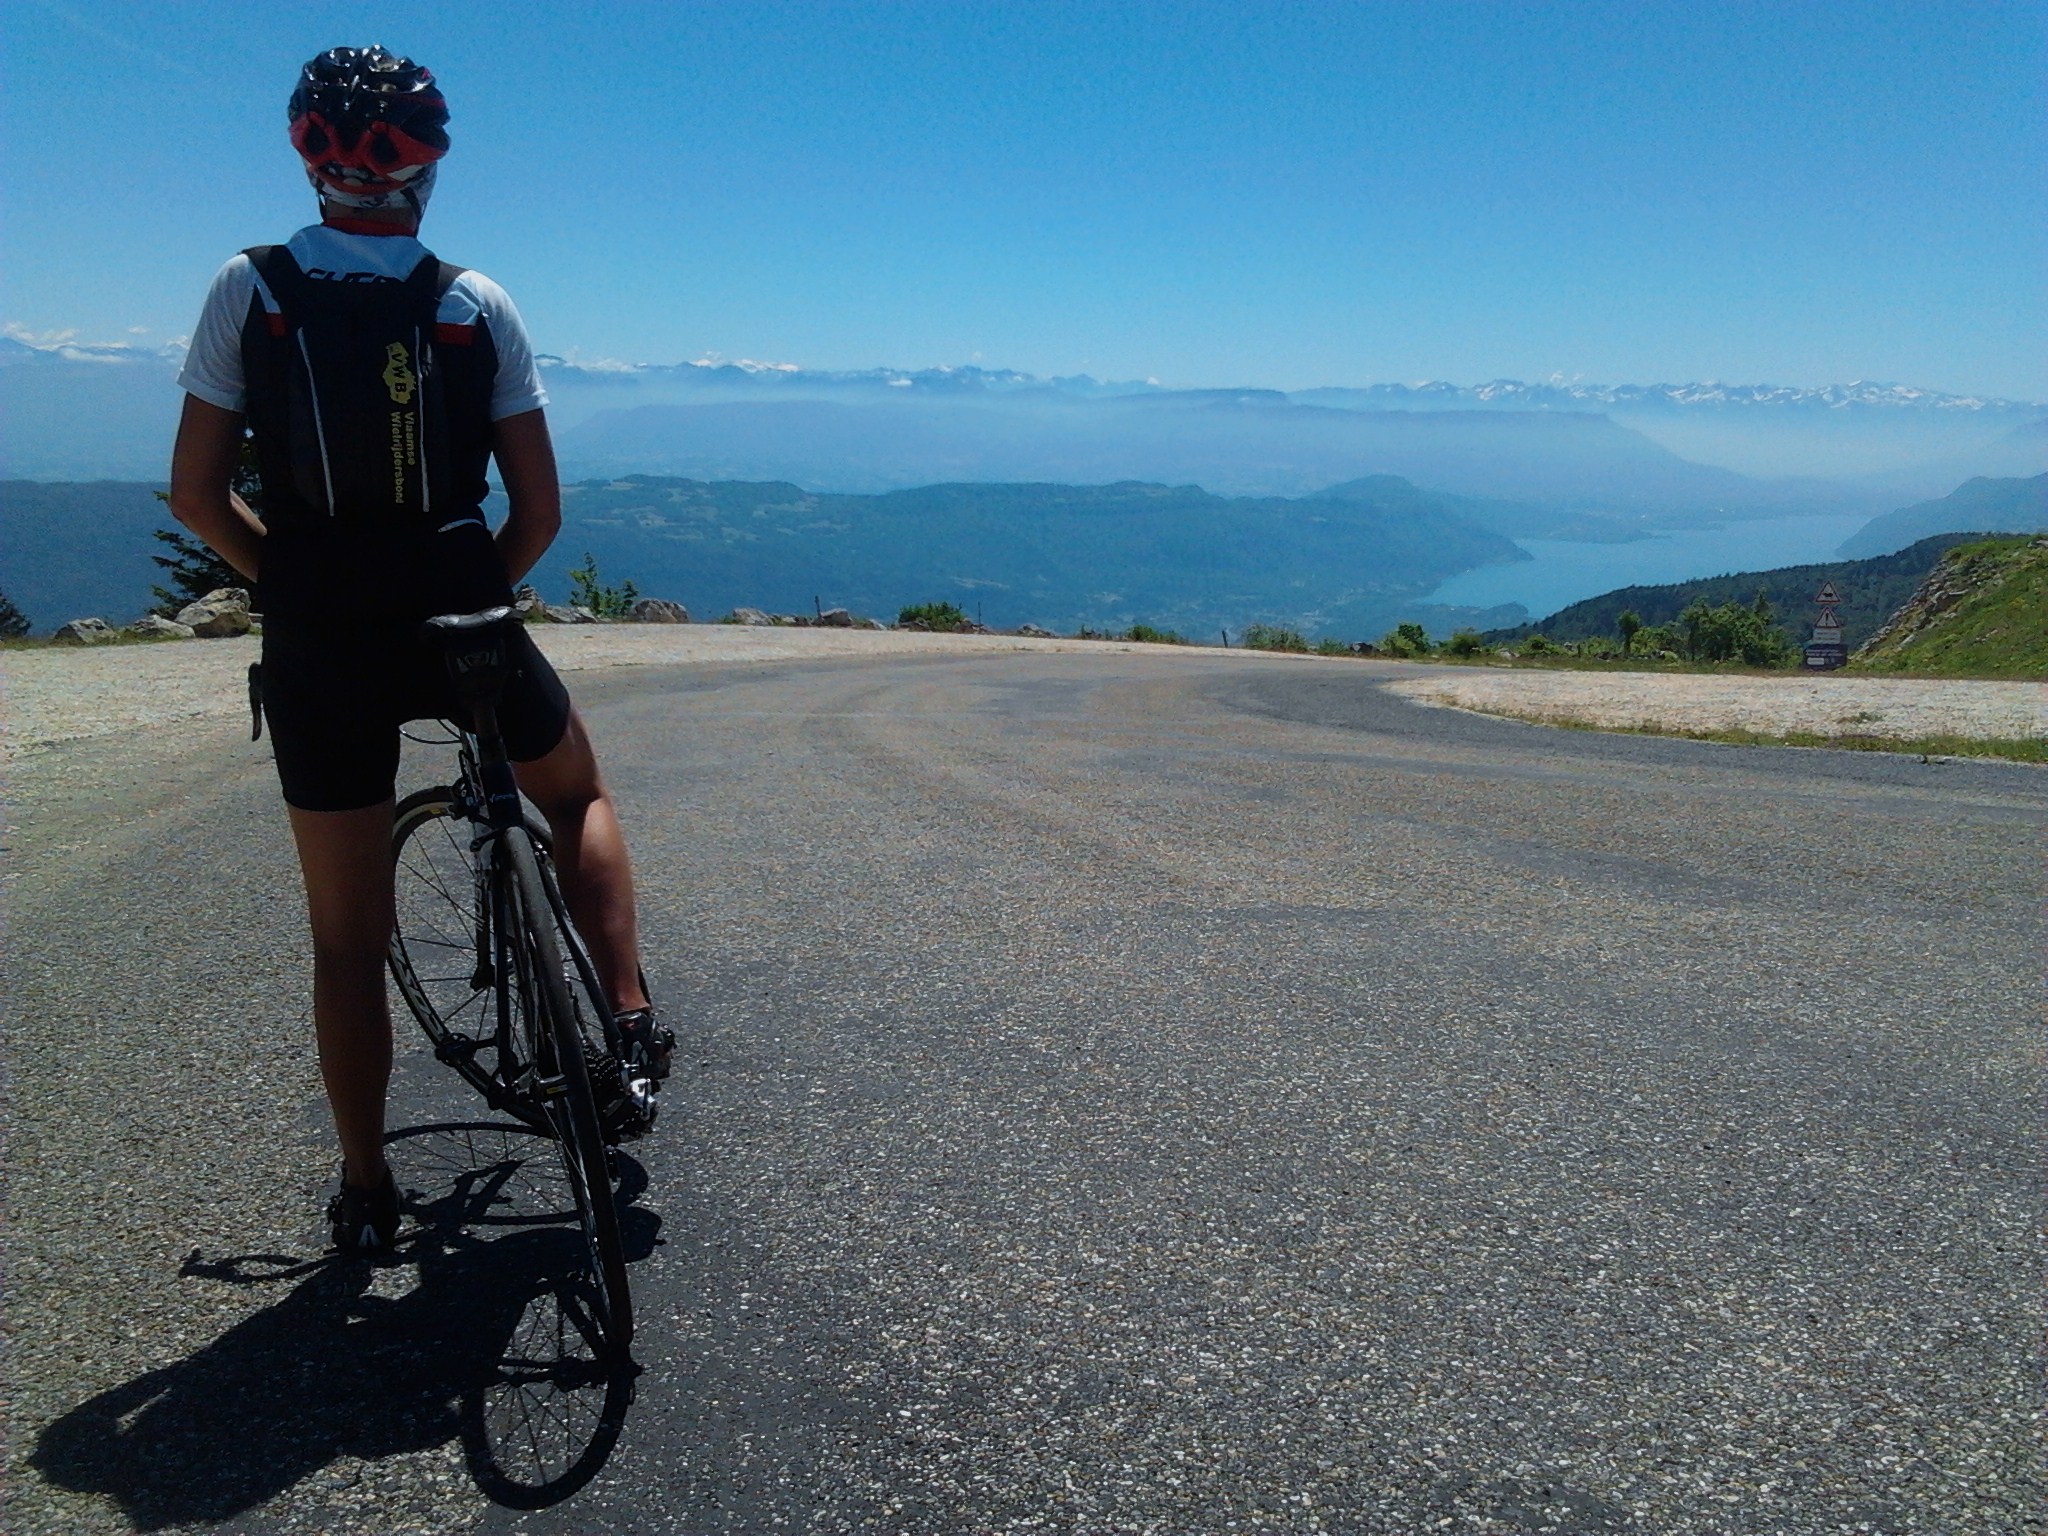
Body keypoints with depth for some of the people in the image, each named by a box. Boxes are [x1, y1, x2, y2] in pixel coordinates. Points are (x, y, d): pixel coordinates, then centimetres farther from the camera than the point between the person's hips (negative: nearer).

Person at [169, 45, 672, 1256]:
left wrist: (292, 579, 13)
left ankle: (367, 1194, 22)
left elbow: (198, 495, -3)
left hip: (319, 648, 1)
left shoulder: (249, 290, -2)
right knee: (579, 792, 28)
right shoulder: (480, 305, -1)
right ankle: (631, 1023, 15)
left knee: (348, 935, 11)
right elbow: (540, 511, -3)